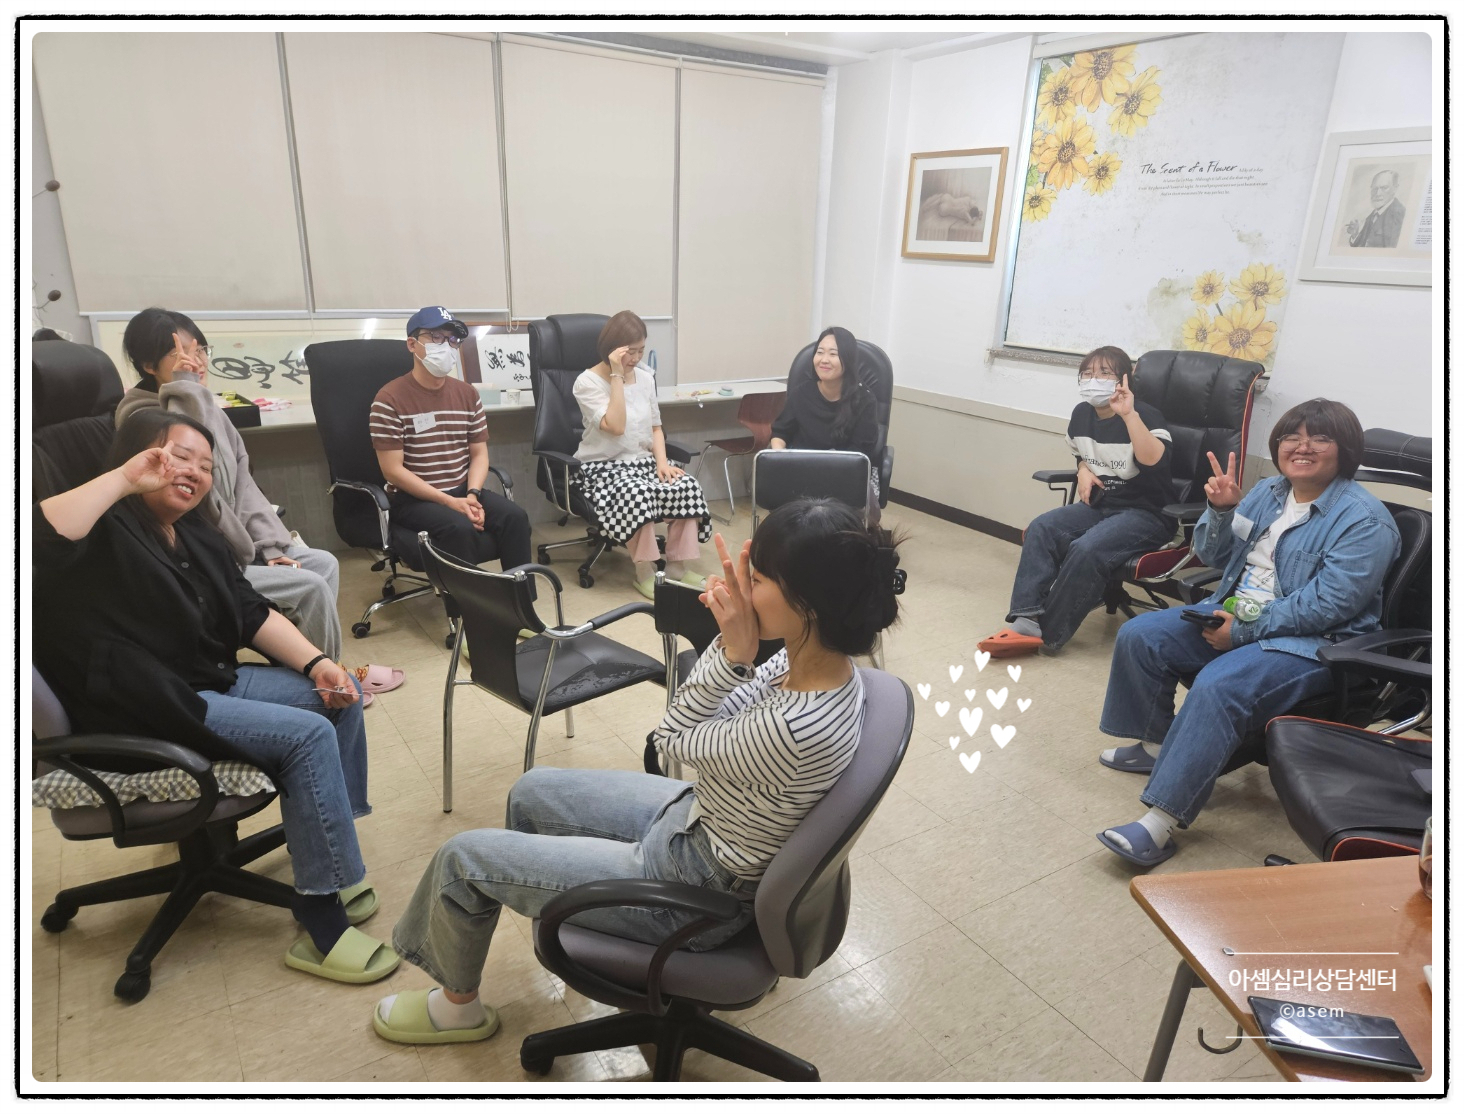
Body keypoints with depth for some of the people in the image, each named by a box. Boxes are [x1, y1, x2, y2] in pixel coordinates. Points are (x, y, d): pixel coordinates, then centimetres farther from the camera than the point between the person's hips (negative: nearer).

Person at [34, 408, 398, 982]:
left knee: (339, 695, 3)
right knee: (308, 735, -22)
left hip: (213, 681, 9)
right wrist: (122, 479, -28)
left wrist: (318, 664, -3)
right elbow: (39, 541, -35)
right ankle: (322, 920, -16)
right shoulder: (104, 532, -10)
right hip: (143, 714, -9)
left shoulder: (197, 535, 15)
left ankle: (335, 854, 6)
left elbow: (254, 614, 10)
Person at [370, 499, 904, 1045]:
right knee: (531, 793, 22)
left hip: (695, 893, -8)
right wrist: (732, 638, -21)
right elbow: (701, 723, -6)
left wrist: (733, 652, -26)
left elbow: (675, 737, -20)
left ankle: (458, 1005, 34)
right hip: (693, 817, 8)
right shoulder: (819, 661, -13)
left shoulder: (797, 729, -39)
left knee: (463, 857, 4)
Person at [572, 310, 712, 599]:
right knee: (637, 493, -37)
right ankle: (645, 572, -21)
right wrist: (617, 376, -21)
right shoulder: (587, 382, -9)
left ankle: (676, 566, -11)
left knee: (687, 486, -23)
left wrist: (662, 461, -5)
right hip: (605, 466, -5)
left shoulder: (645, 377, 9)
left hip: (644, 460, 6)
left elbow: (655, 427, 14)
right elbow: (615, 427, -22)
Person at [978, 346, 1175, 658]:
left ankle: (1049, 633, -20)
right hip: (1099, 505, 7)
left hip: (1146, 513, -7)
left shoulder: (1145, 415, -13)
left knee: (1087, 549, -32)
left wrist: (1129, 415, -38)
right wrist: (1084, 471, 5)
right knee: (1041, 528, -19)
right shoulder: (1082, 414, 7)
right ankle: (1027, 621, -27)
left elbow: (1154, 461, -33)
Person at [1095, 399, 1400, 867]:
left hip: (1312, 642, -8)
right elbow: (1212, 556, 12)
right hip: (1233, 615, 8)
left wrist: (1241, 630, -20)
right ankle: (1154, 745, 14)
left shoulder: (1364, 520, -13)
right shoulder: (1268, 492, 10)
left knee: (1219, 686, -34)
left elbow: (1325, 605, -21)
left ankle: (1161, 822, -31)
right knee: (1138, 636, -5)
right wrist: (1221, 511, -8)